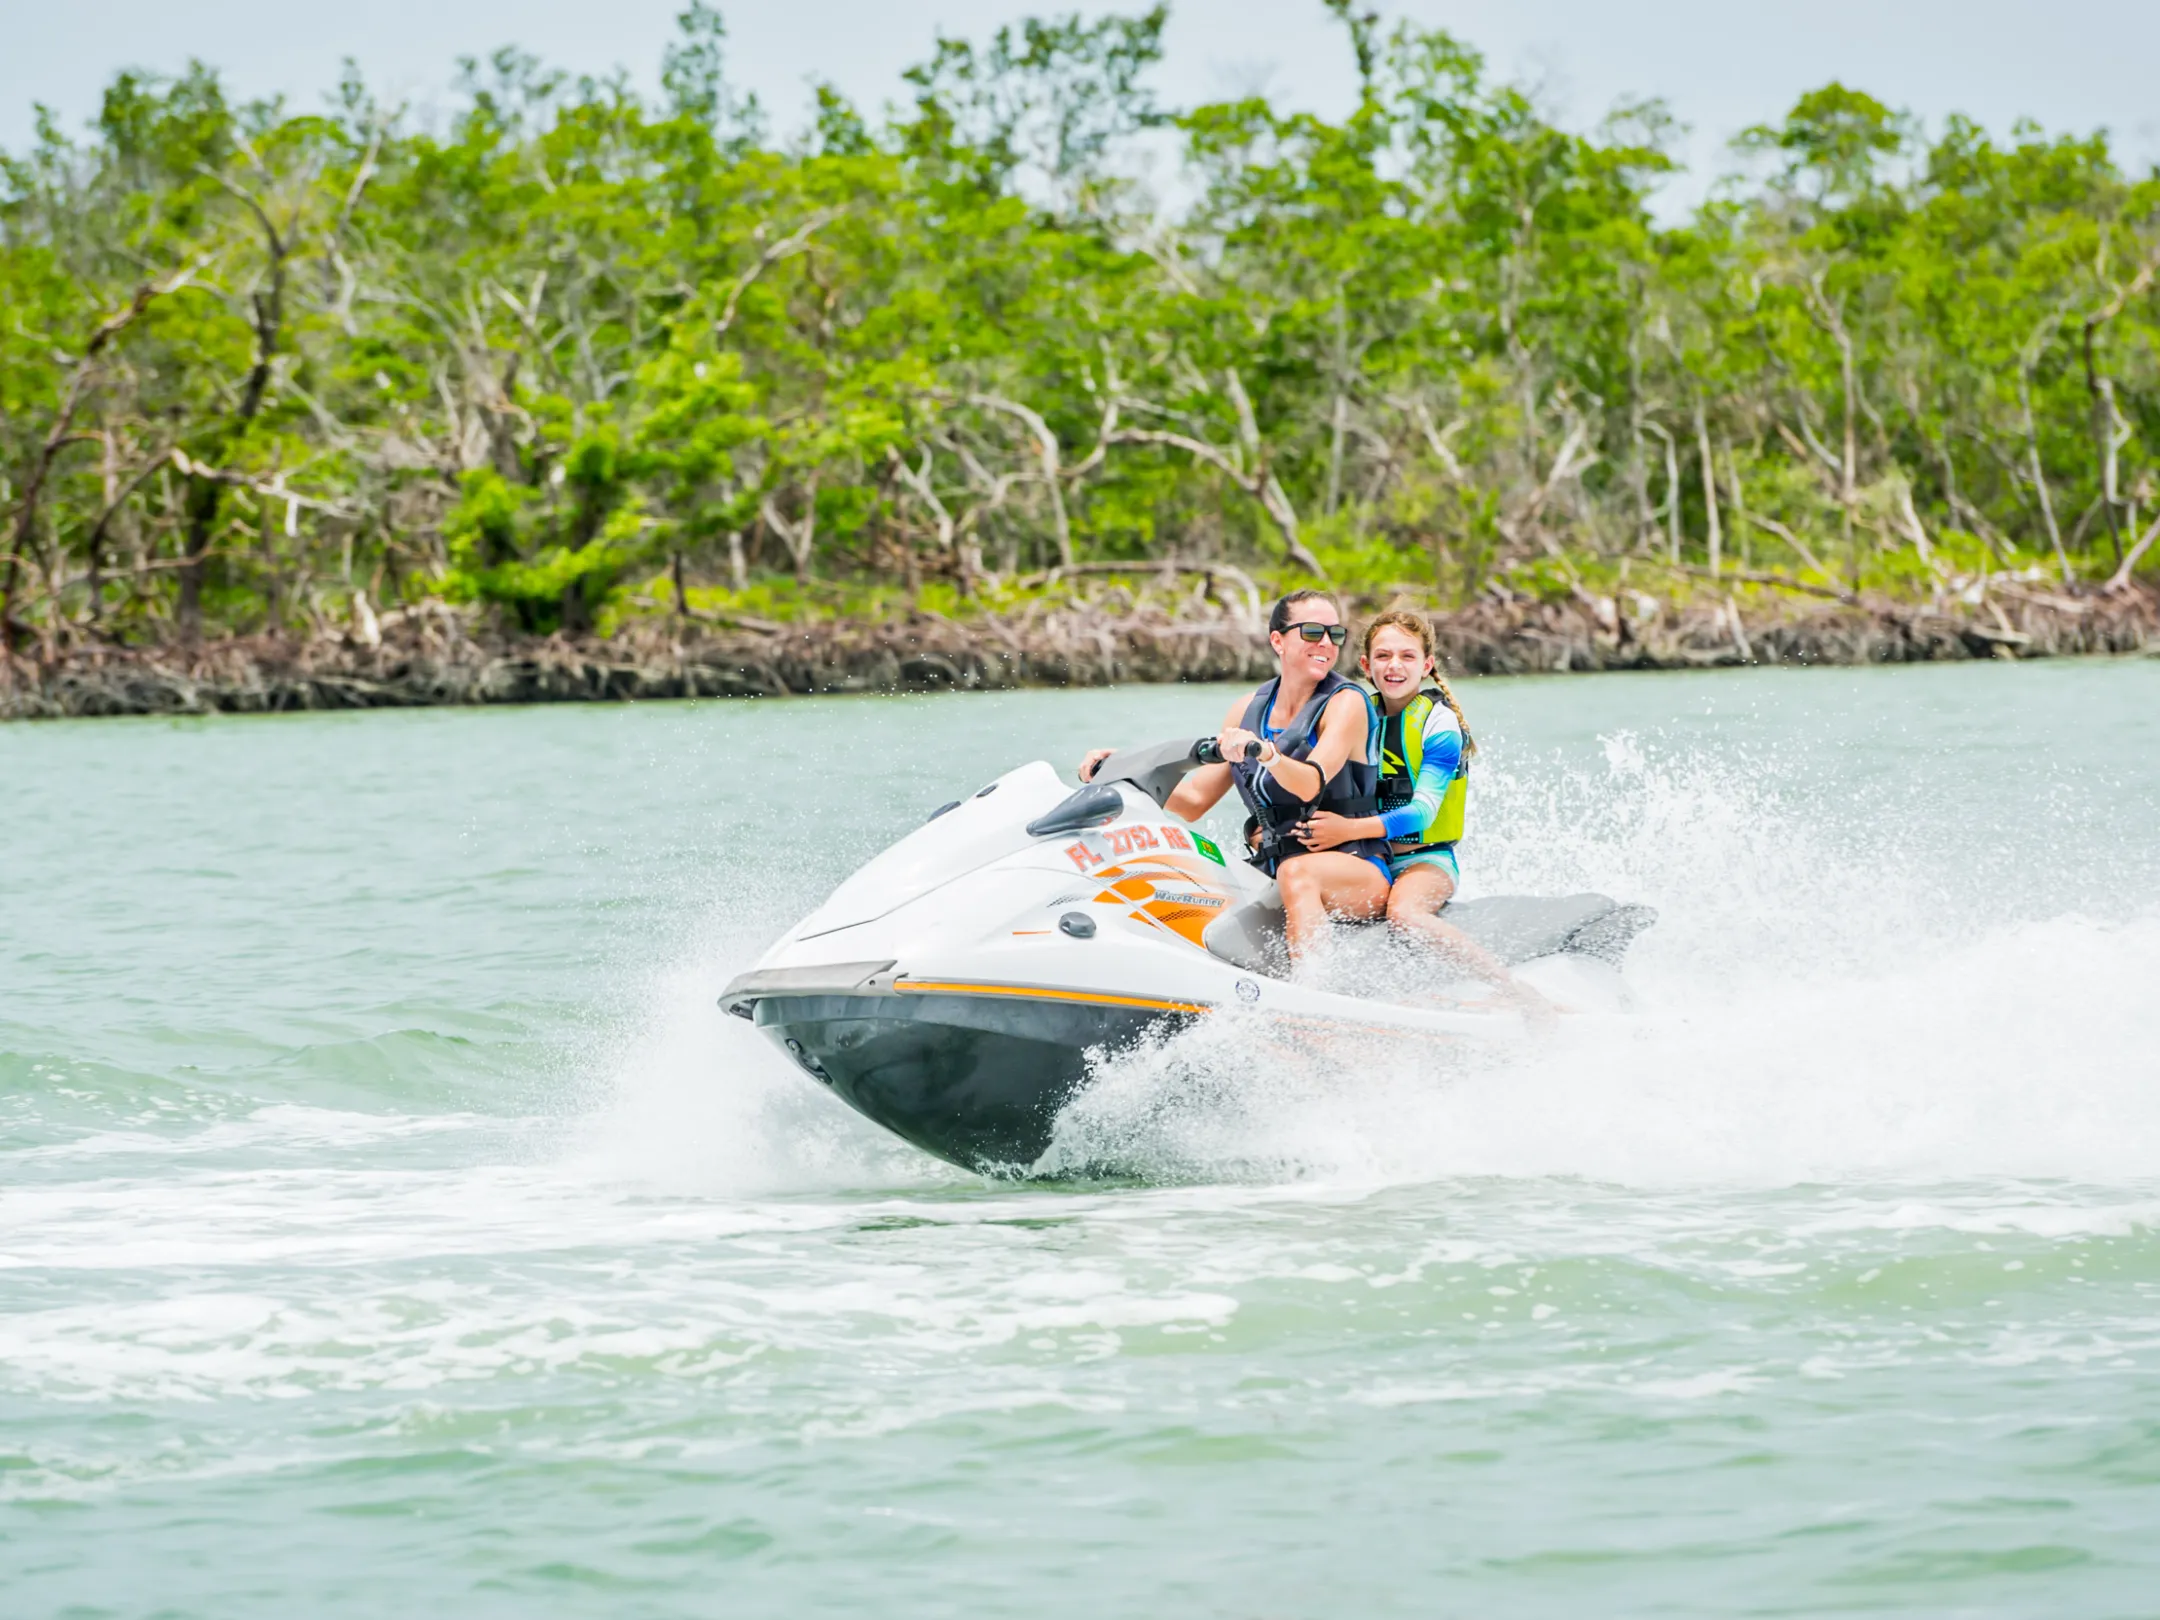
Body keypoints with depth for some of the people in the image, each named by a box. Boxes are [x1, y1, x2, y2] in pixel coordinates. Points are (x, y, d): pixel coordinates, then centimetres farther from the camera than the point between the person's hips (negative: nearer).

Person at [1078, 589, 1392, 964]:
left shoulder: (1346, 702, -5)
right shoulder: (1248, 711, 12)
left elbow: (1311, 784, -24)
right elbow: (1194, 800, 13)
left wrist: (1265, 752, -44)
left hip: (1356, 866, -6)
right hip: (1272, 869, 6)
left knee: (1297, 872, -38)